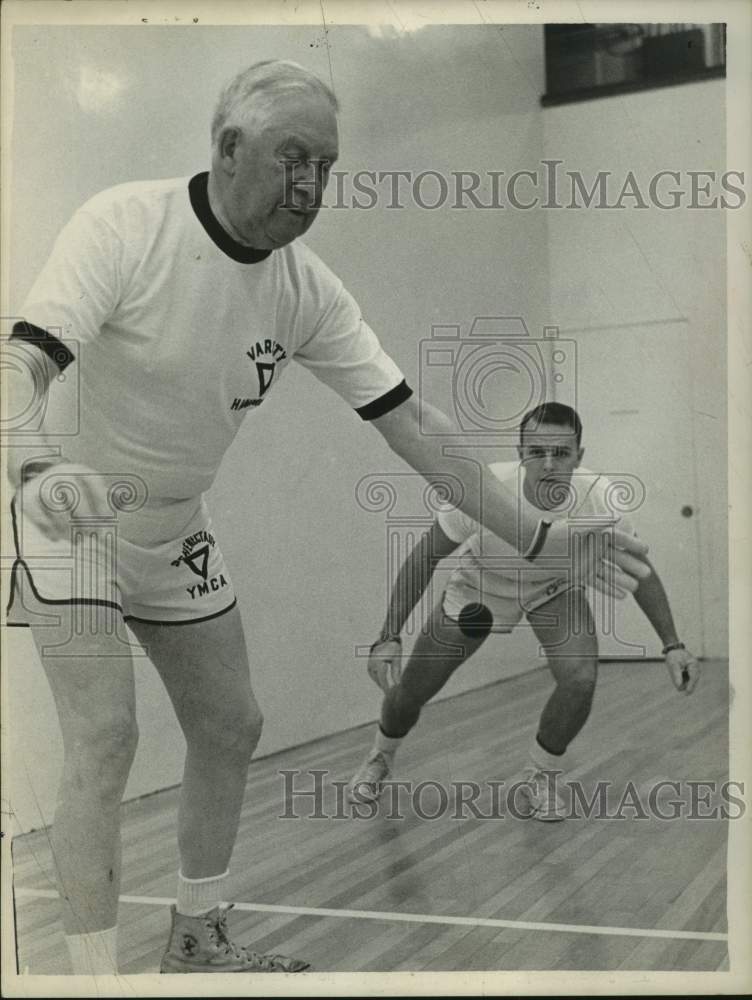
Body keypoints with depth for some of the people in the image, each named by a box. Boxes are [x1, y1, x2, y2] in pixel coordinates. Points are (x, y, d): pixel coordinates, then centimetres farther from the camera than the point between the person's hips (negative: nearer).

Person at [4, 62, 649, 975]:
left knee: (230, 728, 8)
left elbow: (412, 426, -9)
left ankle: (196, 941, 29)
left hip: (177, 531, 6)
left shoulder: (307, 291, -9)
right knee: (105, 738, -16)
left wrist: (545, 539, -13)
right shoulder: (125, 225, -23)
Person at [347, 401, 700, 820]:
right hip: (479, 585, -1)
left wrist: (672, 644, -15)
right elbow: (424, 558, -23)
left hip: (555, 587, 1)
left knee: (581, 679, -24)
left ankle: (539, 782, 6)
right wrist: (389, 638, -28)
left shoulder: (601, 500, -32)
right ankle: (380, 758, 39)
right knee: (409, 691, 2)